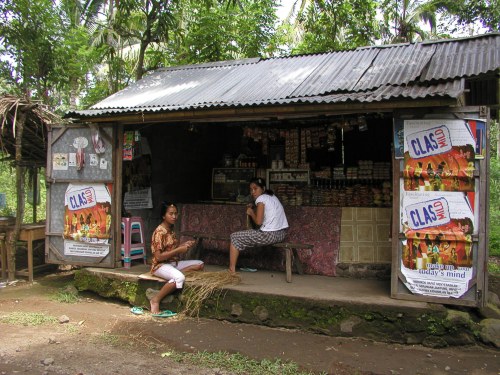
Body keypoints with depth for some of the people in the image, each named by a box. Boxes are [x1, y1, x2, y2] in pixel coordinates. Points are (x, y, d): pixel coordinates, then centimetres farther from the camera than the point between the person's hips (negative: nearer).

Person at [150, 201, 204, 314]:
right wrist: (179, 250, -21)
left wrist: (184, 245, 0)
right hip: (160, 265, -9)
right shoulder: (159, 232, -17)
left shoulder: (171, 230, 11)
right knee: (179, 278, -37)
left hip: (173, 263, 9)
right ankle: (155, 300, -20)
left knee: (200, 264, 1)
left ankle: (174, 275, -9)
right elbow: (158, 257, -20)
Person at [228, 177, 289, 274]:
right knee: (250, 232, 35)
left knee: (235, 237, 4)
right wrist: (254, 208, 15)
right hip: (281, 233, 9)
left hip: (270, 235, -9)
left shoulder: (261, 199, -9)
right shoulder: (272, 196, 17)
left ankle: (232, 270, 5)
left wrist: (251, 212, 3)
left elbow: (258, 222, -13)